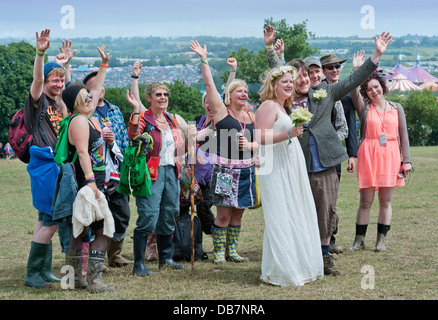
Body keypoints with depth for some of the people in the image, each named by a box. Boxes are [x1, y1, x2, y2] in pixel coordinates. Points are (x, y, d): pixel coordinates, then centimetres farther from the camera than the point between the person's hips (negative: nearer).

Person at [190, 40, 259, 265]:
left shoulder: (250, 117, 12)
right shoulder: (221, 111, -2)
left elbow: (259, 143, 15)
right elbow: (209, 85, -9)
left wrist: (249, 145, -7)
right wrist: (204, 60, -12)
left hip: (246, 171, 5)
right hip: (225, 169, -5)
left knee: (238, 212, 9)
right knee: (224, 214, -5)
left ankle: (232, 250, 19)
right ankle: (218, 251, 7)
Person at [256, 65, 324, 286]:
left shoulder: (282, 108, 20)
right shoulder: (268, 106, -9)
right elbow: (262, 137, -20)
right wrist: (288, 133, -27)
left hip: (290, 170, 10)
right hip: (276, 171, -10)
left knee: (297, 218, 10)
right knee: (281, 219, -9)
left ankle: (298, 266, 16)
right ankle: (278, 272, -5)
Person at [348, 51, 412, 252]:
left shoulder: (396, 108, 12)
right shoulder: (364, 107, 8)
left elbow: (403, 135, 11)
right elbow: (354, 92, -12)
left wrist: (406, 160, 5)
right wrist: (357, 71, -23)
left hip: (390, 157, 2)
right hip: (368, 156, -2)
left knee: (385, 201, 4)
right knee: (365, 201, -1)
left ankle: (381, 240, 11)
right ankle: (359, 239, 8)